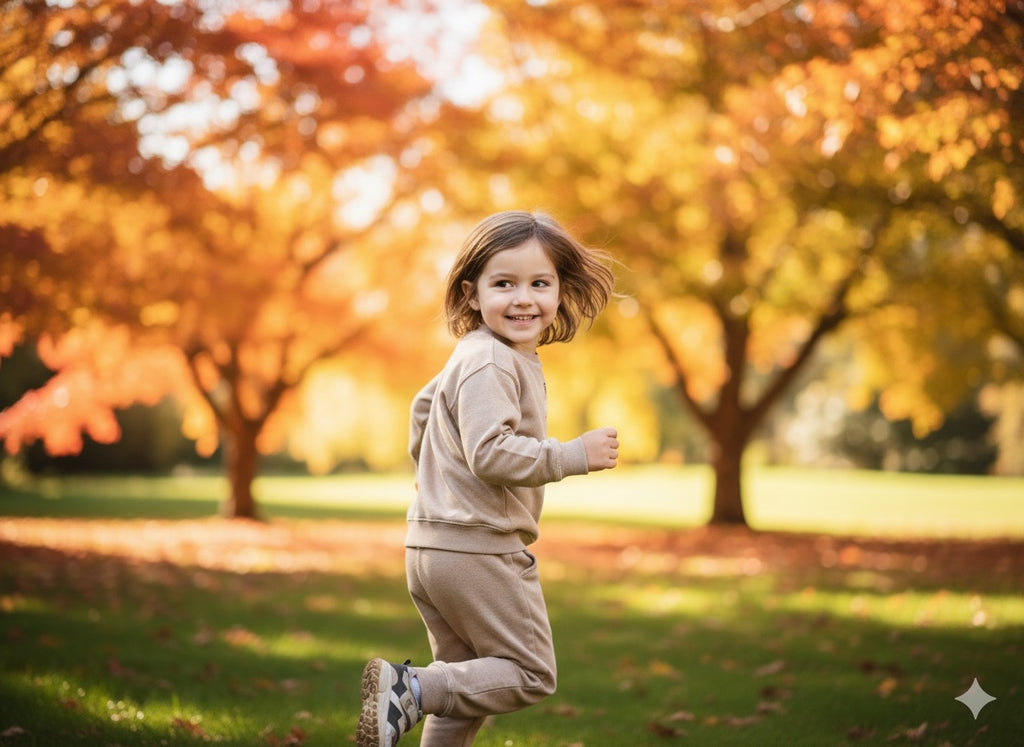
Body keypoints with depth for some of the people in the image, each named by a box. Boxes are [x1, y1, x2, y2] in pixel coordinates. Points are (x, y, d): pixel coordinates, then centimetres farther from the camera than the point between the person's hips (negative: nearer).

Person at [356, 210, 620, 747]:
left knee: (466, 682, 18)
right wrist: (575, 455, -20)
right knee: (530, 675, -1)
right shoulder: (490, 363, -17)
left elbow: (424, 405, 31)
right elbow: (491, 454, -26)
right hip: (478, 548, -10)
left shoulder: (476, 357, 16)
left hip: (434, 544, 10)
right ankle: (410, 690, -13)